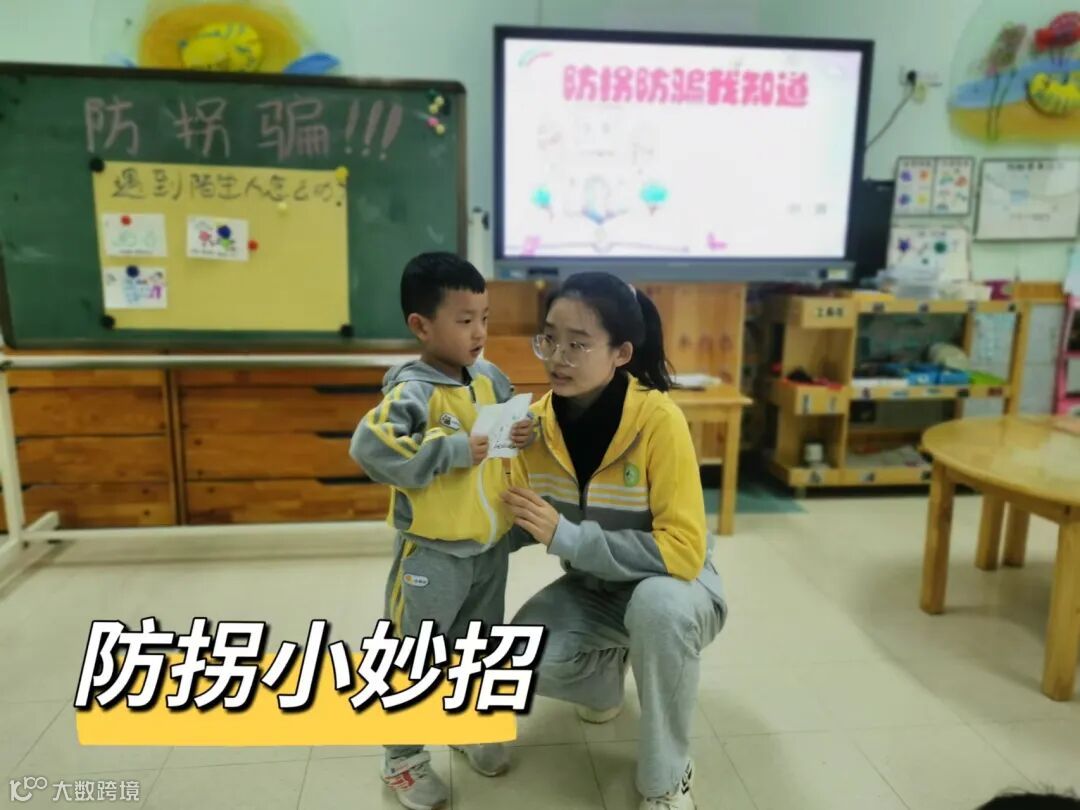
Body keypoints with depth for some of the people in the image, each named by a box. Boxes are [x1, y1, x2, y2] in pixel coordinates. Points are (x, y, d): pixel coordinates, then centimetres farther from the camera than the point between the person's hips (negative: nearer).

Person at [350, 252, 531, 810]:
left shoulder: (490, 378, 0)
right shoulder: (411, 390, -22)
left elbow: (511, 419, 17)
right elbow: (370, 447, -36)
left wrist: (525, 433, -7)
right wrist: (453, 450, -30)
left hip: (489, 549, 7)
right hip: (431, 554, -6)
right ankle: (402, 758, 31)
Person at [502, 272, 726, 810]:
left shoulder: (659, 420, -27)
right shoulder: (537, 421, -13)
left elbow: (683, 550, -29)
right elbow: (519, 529, -1)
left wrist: (566, 536, -35)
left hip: (672, 589, -4)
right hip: (591, 590, 4)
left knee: (657, 605, -38)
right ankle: (607, 671, 14)